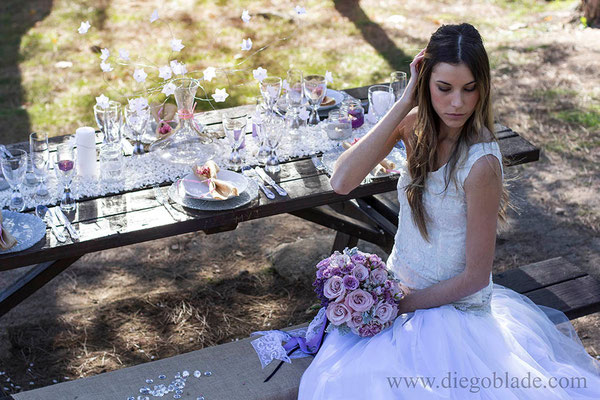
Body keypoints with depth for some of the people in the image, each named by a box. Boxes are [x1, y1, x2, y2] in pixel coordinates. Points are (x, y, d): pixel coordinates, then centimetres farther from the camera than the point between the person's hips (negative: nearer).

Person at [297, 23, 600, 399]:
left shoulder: (481, 163, -25)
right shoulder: (416, 124, -7)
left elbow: (476, 276, -17)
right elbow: (341, 181, -21)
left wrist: (399, 305, -11)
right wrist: (404, 103, -23)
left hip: (454, 308, -6)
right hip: (399, 286, 6)